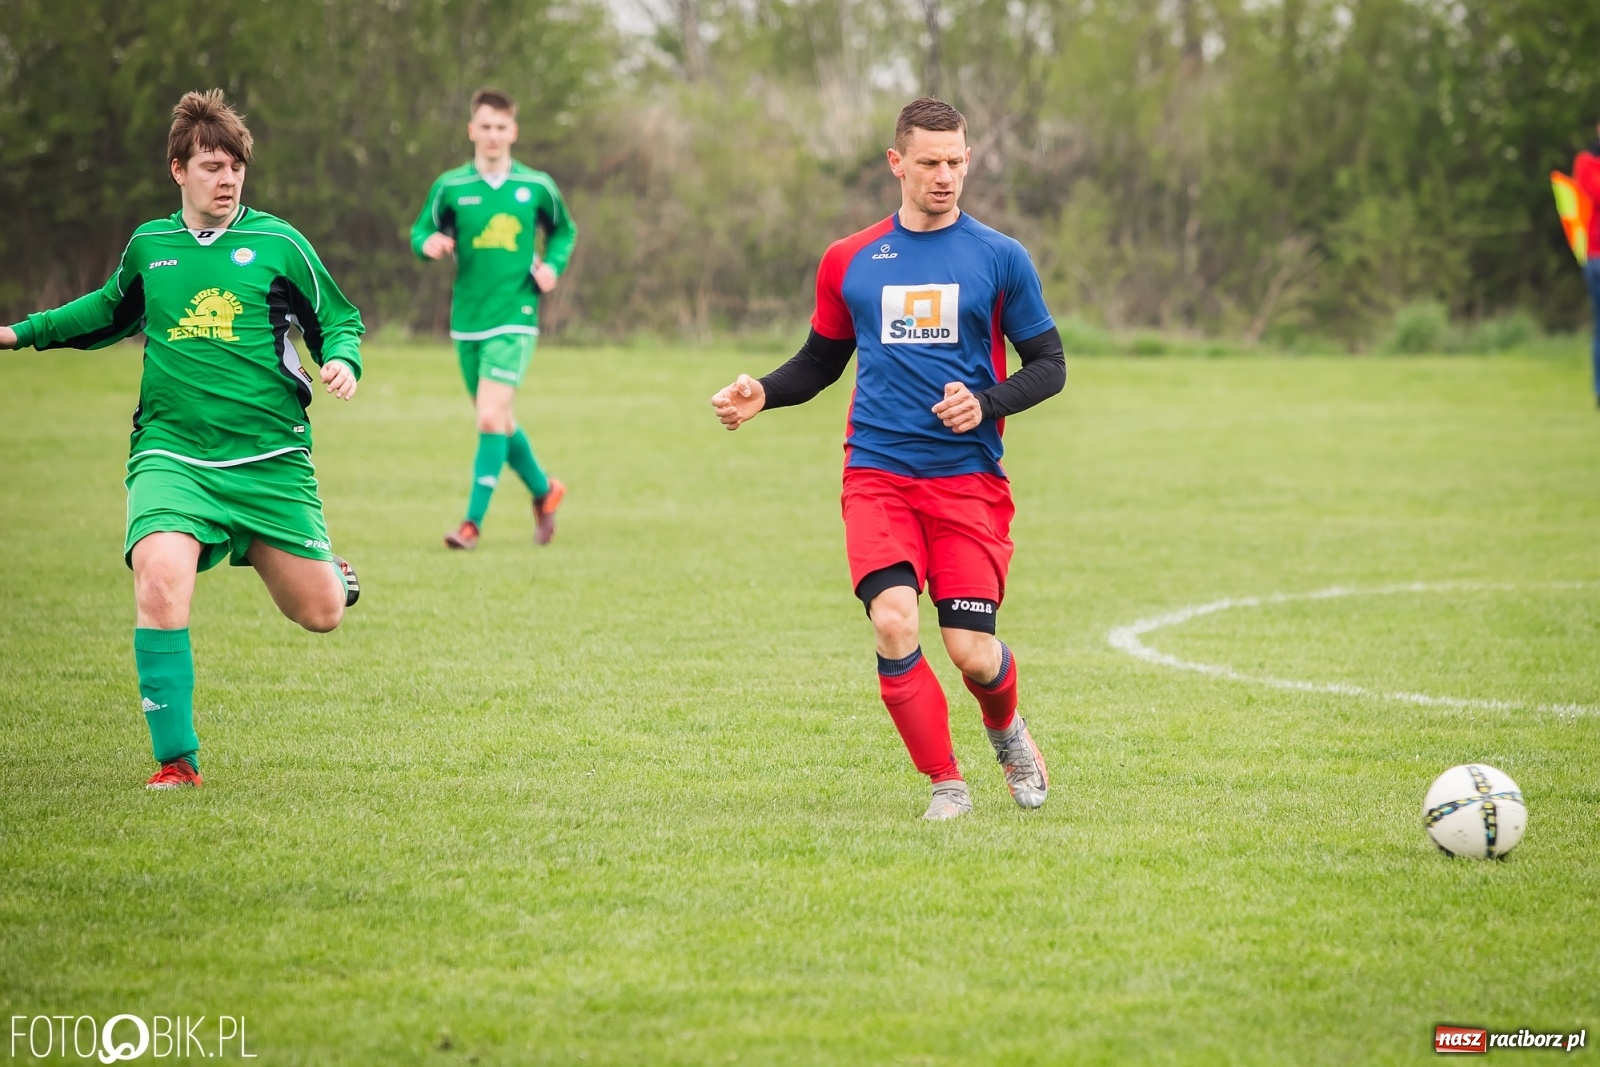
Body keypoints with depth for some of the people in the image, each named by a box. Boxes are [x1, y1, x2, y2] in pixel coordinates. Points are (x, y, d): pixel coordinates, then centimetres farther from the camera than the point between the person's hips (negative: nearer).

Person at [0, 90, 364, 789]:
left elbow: (338, 320, 9)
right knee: (159, 575, -27)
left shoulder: (278, 244, 0)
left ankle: (325, 567, 44)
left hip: (270, 460, -1)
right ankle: (177, 759, -16)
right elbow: (113, 312, 30)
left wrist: (342, 361, -13)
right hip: (172, 456, 1)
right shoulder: (148, 247, 9)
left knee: (321, 614, 3)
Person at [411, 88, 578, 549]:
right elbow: (422, 231, 6)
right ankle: (544, 489, 37)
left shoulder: (536, 186, 1)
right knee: (498, 422, 13)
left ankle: (473, 521, -12)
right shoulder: (450, 187, 1)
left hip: (515, 319, -3)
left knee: (491, 417, -16)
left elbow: (564, 231, 17)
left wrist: (553, 265, -1)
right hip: (467, 320, 3)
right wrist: (428, 244, -17)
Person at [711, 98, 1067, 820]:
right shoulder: (849, 261, 10)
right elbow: (820, 361, 21)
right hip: (877, 474, 1)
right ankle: (946, 785, -4)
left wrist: (986, 402, -11)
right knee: (892, 620, -20)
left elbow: (1049, 365, 7)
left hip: (969, 479, -1)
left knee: (971, 651, -7)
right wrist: (762, 394, 2)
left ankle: (1007, 730, 30)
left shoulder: (1000, 258, 4)